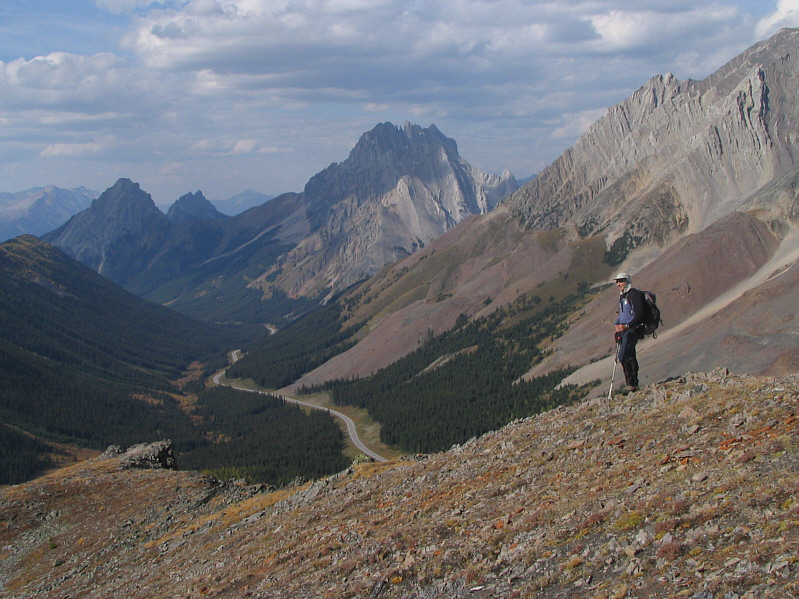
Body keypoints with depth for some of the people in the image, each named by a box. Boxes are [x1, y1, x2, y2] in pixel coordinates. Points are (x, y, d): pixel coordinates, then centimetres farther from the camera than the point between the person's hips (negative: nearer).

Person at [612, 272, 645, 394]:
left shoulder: (633, 294, -12)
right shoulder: (622, 296, 18)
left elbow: (639, 314, -18)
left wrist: (626, 326, -23)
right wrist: (616, 324, 8)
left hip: (632, 329, -10)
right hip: (624, 329, 10)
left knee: (623, 356, -16)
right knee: (629, 357, 11)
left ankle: (631, 384, -12)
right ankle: (633, 384, 15)